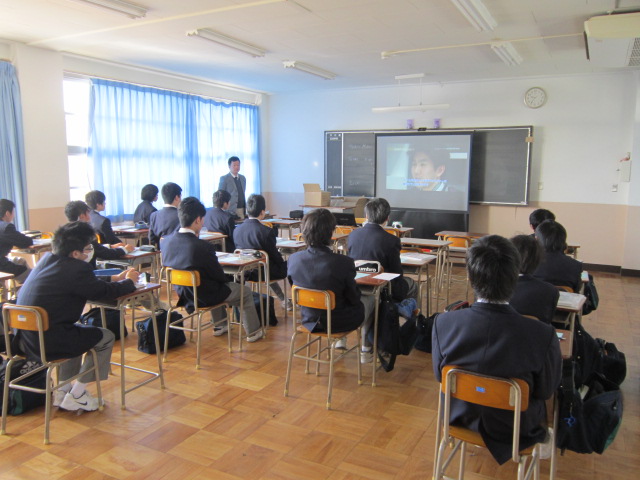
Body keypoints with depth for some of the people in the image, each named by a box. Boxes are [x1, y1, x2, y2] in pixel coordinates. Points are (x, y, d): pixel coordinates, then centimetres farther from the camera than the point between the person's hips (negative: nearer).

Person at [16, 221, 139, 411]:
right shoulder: (76, 268, -17)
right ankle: (75, 396, 14)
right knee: (106, 337, 8)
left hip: (24, 338, 9)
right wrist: (129, 282, 10)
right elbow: (105, 292, -7)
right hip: (47, 342, -9)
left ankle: (62, 392, 33)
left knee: (77, 332, 34)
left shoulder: (47, 258, 10)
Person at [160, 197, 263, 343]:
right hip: (205, 298, -7)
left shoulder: (166, 242, -11)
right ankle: (252, 332, 30)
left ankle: (218, 326, 48)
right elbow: (220, 277, -17)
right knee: (246, 291, 17)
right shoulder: (203, 247, -32)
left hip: (183, 295, 7)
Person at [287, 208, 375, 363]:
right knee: (370, 299, 26)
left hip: (310, 321, 5)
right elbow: (354, 298, -15)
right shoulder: (343, 262, -30)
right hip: (339, 323, -5)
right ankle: (366, 351, 39)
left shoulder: (293, 259, -16)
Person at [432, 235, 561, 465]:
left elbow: (440, 376, -9)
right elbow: (546, 391, -14)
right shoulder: (543, 336, -33)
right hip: (515, 428, -1)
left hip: (461, 417, 2)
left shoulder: (443, 323, -27)